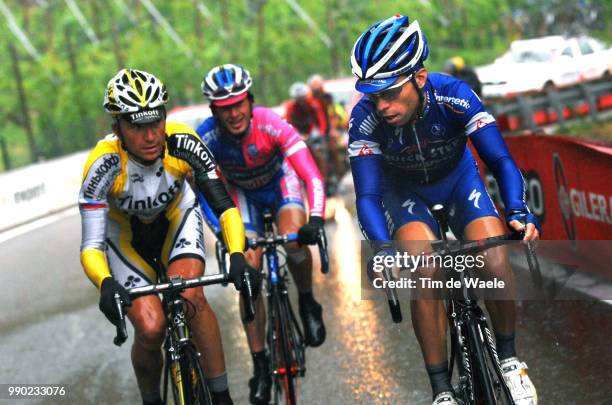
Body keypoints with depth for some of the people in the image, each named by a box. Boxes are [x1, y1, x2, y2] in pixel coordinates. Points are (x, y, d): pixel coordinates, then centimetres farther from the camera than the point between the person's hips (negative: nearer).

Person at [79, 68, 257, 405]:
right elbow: (91, 246, -34)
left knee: (189, 296, -28)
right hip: (125, 235, -1)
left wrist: (237, 256, -44)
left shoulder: (183, 144, -31)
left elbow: (224, 205, -27)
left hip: (176, 216, 1)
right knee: (150, 329, -17)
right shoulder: (103, 165, -34)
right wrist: (106, 285, -54)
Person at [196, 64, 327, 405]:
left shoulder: (271, 125, -35)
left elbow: (313, 176, -39)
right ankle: (260, 367, 1)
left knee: (293, 240, -32)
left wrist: (316, 219, -54)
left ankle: (308, 304, 0)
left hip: (280, 181, -1)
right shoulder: (206, 137, -30)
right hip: (243, 193, 2)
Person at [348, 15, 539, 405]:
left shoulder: (453, 95, -32)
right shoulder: (366, 118, -32)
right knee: (425, 275, -26)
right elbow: (367, 195, -32)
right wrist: (384, 248, -50)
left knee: (496, 265, -21)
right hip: (405, 190, 0)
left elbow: (501, 160, -33)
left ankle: (509, 358, 5)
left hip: (458, 179, 1)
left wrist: (519, 210, -51)